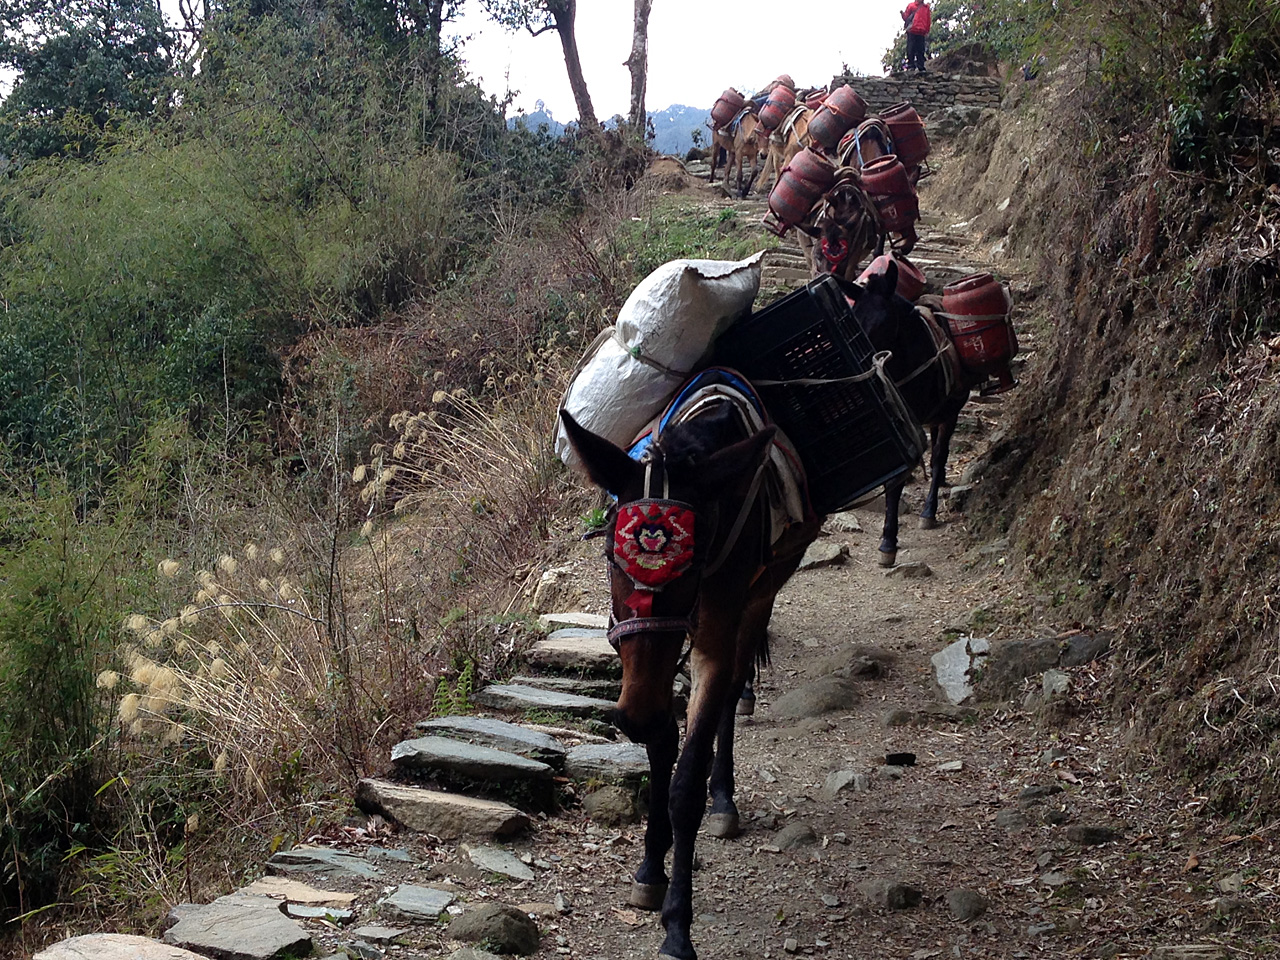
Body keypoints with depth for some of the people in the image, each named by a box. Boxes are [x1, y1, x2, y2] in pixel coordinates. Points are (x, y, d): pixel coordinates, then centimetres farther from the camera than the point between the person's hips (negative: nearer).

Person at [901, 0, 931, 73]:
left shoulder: (926, 7, 17)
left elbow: (928, 21, 16)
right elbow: (906, 18, 8)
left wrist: (927, 32, 8)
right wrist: (903, 14, -14)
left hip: (921, 33, 2)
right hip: (911, 32, -2)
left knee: (920, 51, -1)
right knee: (911, 50, -7)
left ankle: (921, 67, -2)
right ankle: (911, 66, -6)